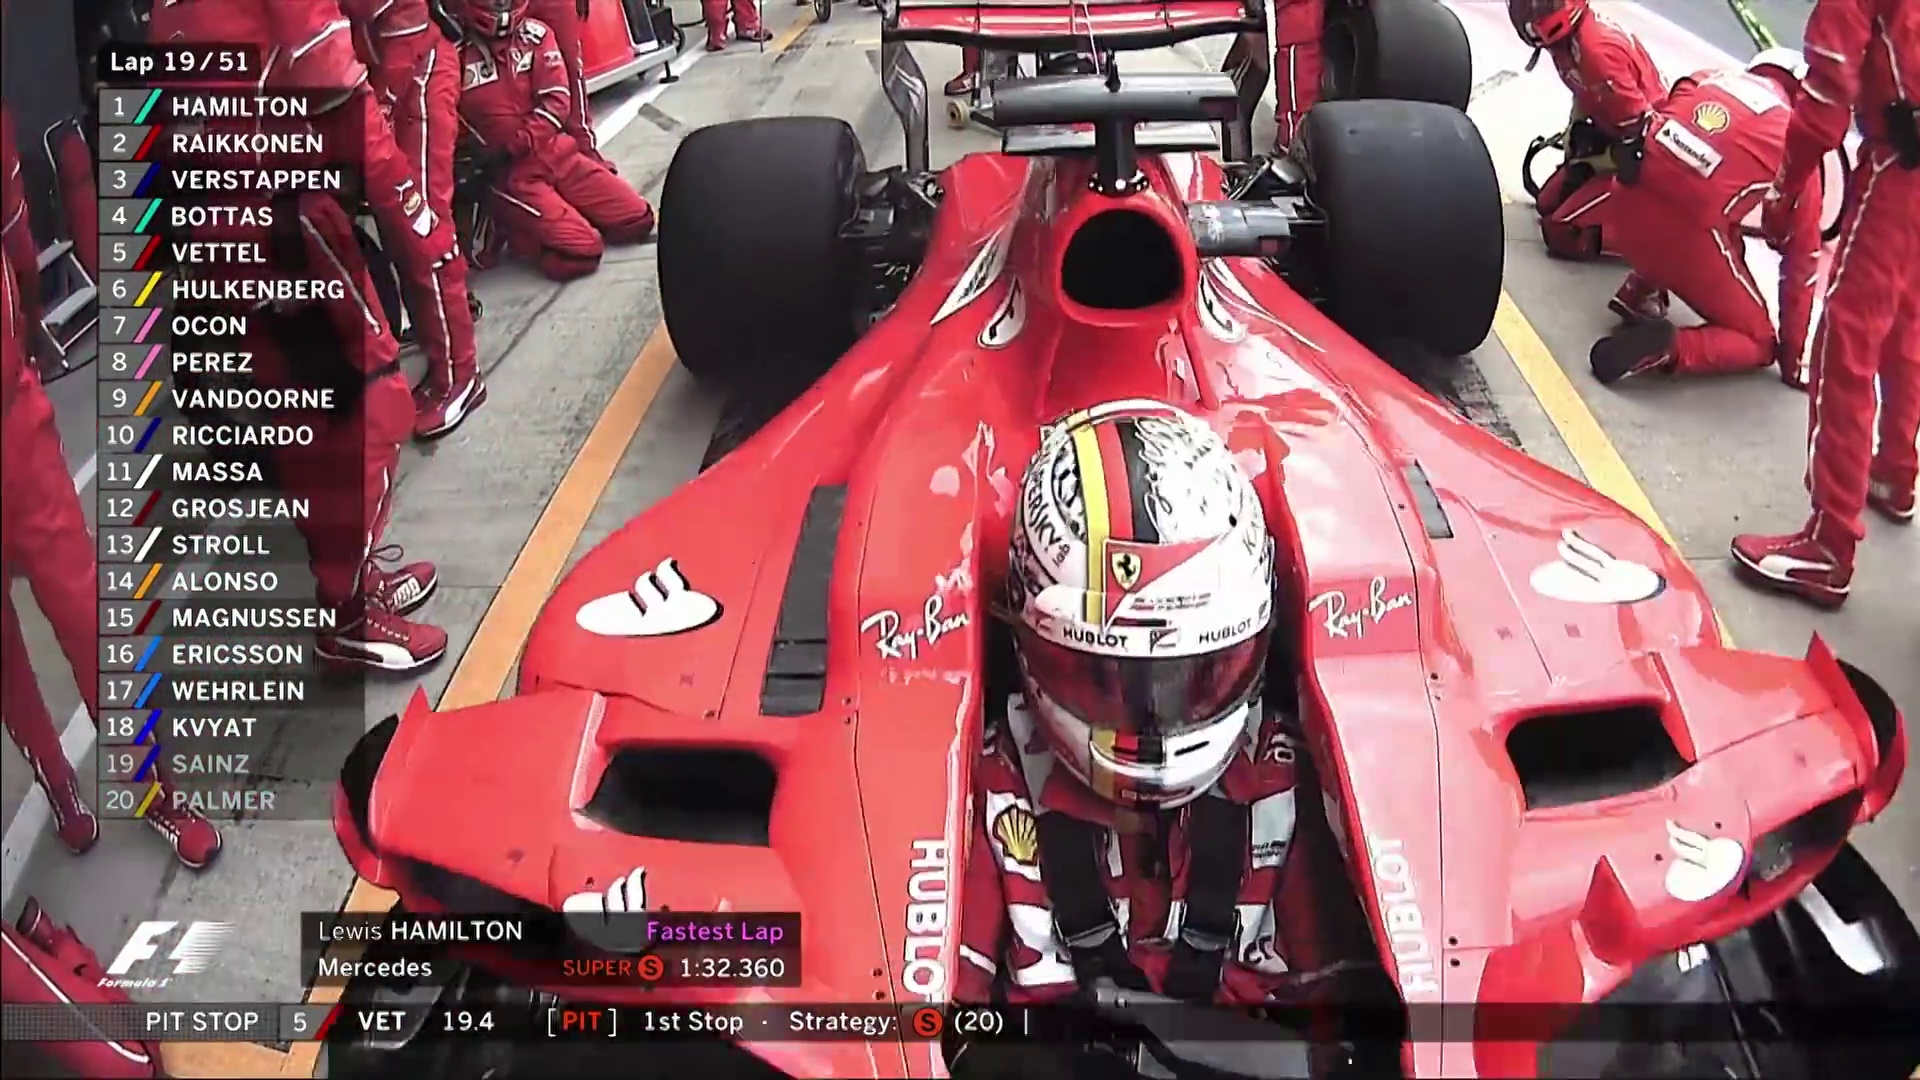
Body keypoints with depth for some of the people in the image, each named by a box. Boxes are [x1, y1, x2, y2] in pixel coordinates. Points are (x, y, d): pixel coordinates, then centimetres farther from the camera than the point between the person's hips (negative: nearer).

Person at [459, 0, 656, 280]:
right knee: (580, 252, -21)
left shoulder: (535, 36, 2)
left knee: (637, 219, -2)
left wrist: (517, 144, -17)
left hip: (554, 153, 5)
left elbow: (557, 101, -7)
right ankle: (515, 228, 7)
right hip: (505, 173, -5)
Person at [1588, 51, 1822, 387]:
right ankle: (1665, 348, -12)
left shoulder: (1706, 80, 19)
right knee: (1758, 342, 14)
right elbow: (1802, 256, 14)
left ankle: (1640, 292, 19)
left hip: (1628, 207, 5)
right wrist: (1792, 358, 20)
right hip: (1690, 231, -5)